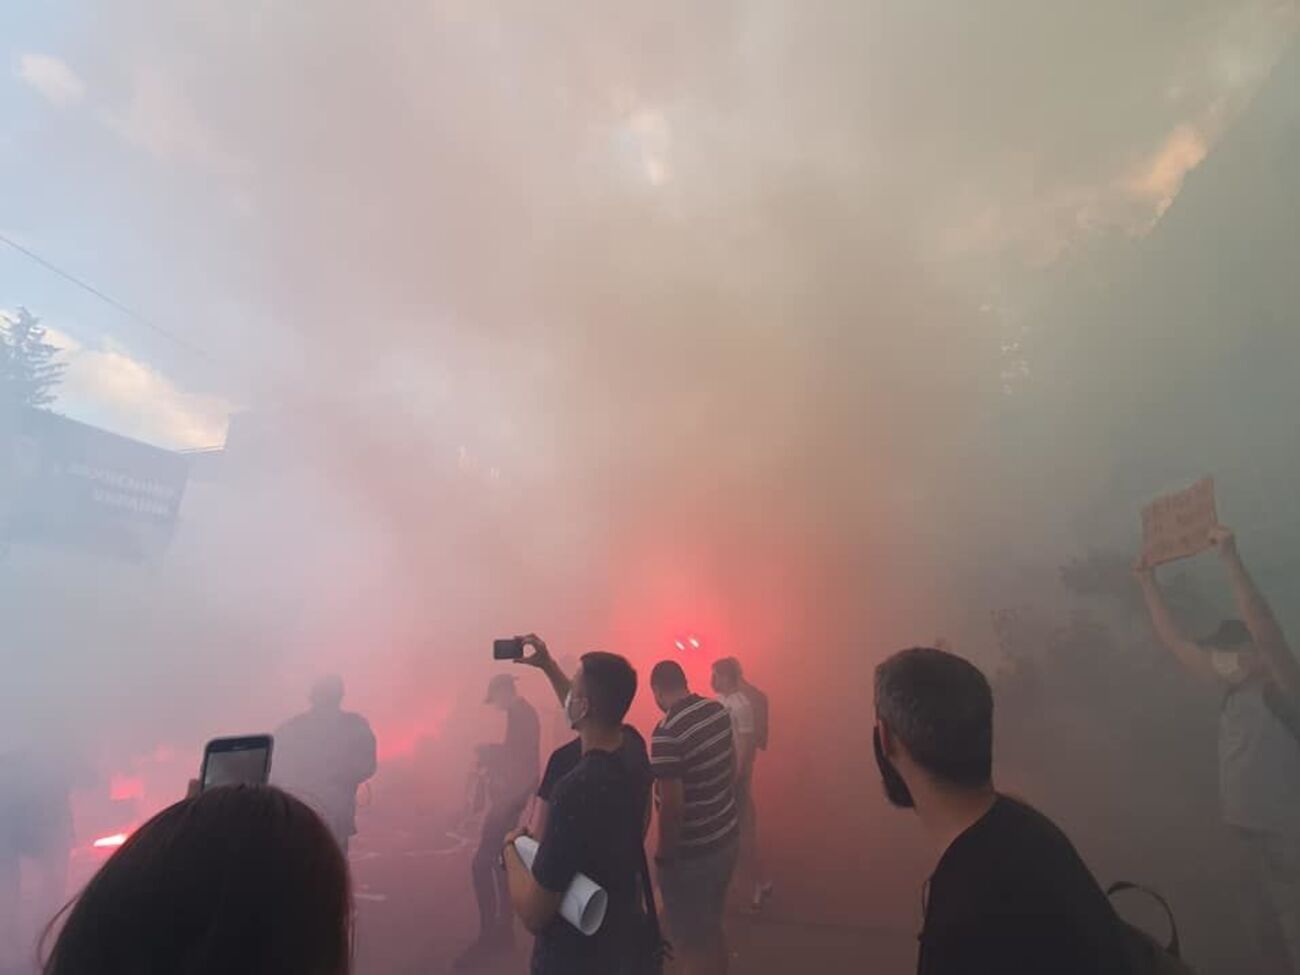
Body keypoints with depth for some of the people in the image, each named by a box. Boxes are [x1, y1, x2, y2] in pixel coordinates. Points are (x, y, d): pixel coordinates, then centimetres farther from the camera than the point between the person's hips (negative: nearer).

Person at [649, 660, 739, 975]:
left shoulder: (666, 733, -26)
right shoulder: (720, 710, -3)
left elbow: (672, 807, -24)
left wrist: (664, 857, -10)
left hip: (692, 854, -7)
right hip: (727, 838, 7)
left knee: (693, 943, 12)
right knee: (711, 930, 25)